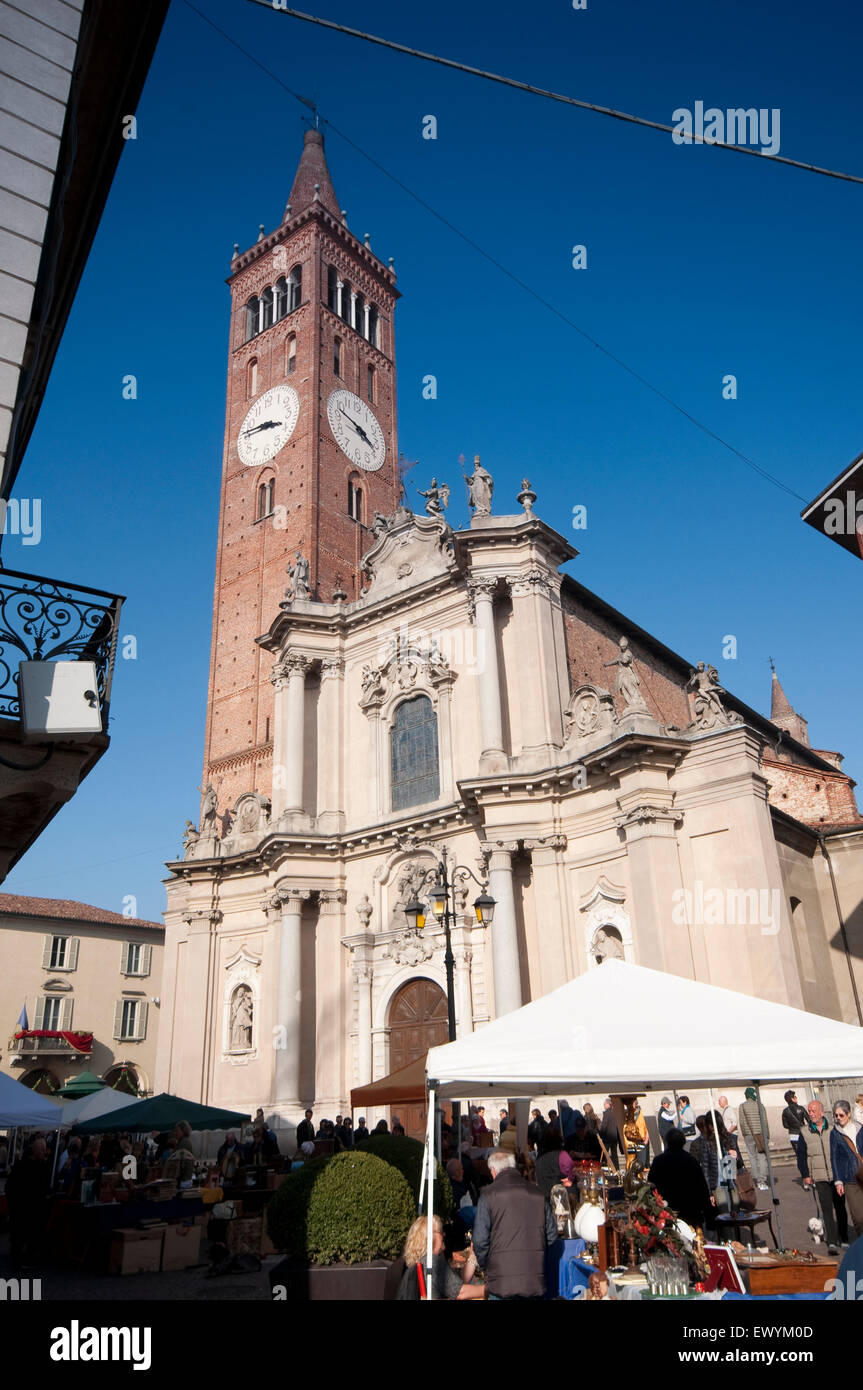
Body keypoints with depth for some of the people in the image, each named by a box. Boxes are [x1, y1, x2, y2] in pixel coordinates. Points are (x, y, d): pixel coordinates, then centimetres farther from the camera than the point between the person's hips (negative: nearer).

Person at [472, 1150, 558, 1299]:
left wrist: (484, 1265, 9)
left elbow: (480, 1239, -8)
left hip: (501, 1283, -3)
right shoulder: (537, 1193, 6)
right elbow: (552, 1234, 9)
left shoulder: (488, 1195, -6)